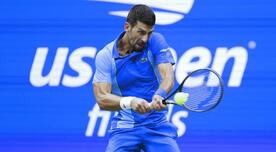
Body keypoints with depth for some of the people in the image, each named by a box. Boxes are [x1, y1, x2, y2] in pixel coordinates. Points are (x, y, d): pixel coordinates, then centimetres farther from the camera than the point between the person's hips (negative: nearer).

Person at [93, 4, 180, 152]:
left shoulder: (156, 41, -2)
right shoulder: (105, 56, -4)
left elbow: (168, 77, -14)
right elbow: (101, 98, -13)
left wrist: (159, 95, -37)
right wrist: (130, 102, -32)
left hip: (158, 124, 0)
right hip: (125, 127, 0)